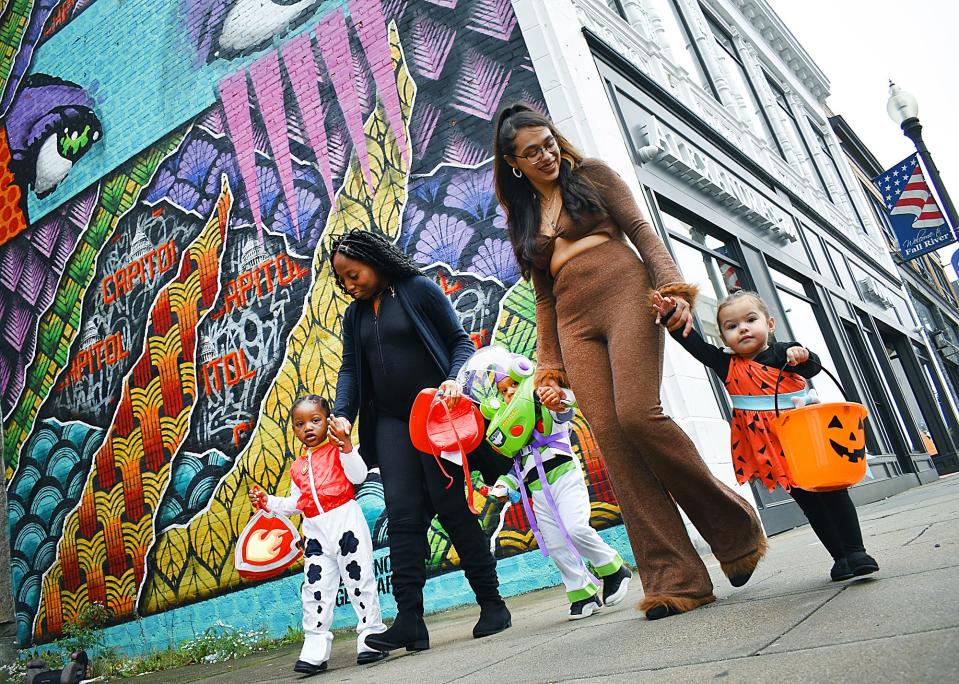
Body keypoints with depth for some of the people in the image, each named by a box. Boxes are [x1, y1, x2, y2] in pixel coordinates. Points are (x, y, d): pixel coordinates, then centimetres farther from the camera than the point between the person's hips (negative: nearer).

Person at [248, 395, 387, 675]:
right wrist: (267, 501, 11)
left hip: (346, 523, -5)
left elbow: (358, 476, -16)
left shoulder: (338, 449, 0)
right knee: (315, 589, 6)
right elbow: (295, 503, 22)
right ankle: (315, 650, 13)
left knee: (359, 580, 3)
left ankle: (371, 636, 15)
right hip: (316, 532, 6)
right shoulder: (298, 466, 17)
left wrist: (346, 446, -27)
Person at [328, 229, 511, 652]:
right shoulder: (354, 315, 17)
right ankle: (409, 621, -4)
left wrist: (455, 379, -20)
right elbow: (350, 369, 12)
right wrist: (342, 414, -5)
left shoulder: (420, 289, 0)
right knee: (402, 514, -4)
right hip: (391, 422, 5)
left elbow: (459, 340, -1)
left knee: (451, 506, -3)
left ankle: (492, 604, 10)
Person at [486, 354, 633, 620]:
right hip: (538, 491, 6)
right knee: (556, 546, 3)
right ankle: (583, 594, 16)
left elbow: (565, 410, -24)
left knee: (576, 529, -22)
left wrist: (560, 397, -48)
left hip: (565, 477, -6)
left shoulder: (546, 407, 2)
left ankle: (614, 570, 1)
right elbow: (515, 467, 23)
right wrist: (504, 485, 4)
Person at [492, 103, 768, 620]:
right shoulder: (521, 220, 22)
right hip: (574, 322, 3)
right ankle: (673, 577, -10)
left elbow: (641, 231, 6)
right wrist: (549, 367, 11)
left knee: (638, 415, -23)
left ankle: (734, 525, -1)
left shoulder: (591, 174, 15)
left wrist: (672, 286, -11)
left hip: (624, 294, -3)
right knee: (611, 439, -12)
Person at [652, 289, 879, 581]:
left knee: (833, 492, 3)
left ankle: (856, 551, 15)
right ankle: (840, 557, 19)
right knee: (808, 502, 9)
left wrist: (801, 355, -36)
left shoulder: (781, 353, -3)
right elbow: (693, 343, -4)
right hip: (767, 447, 1)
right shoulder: (726, 364, 1)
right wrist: (670, 317, -16)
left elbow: (814, 367, -14)